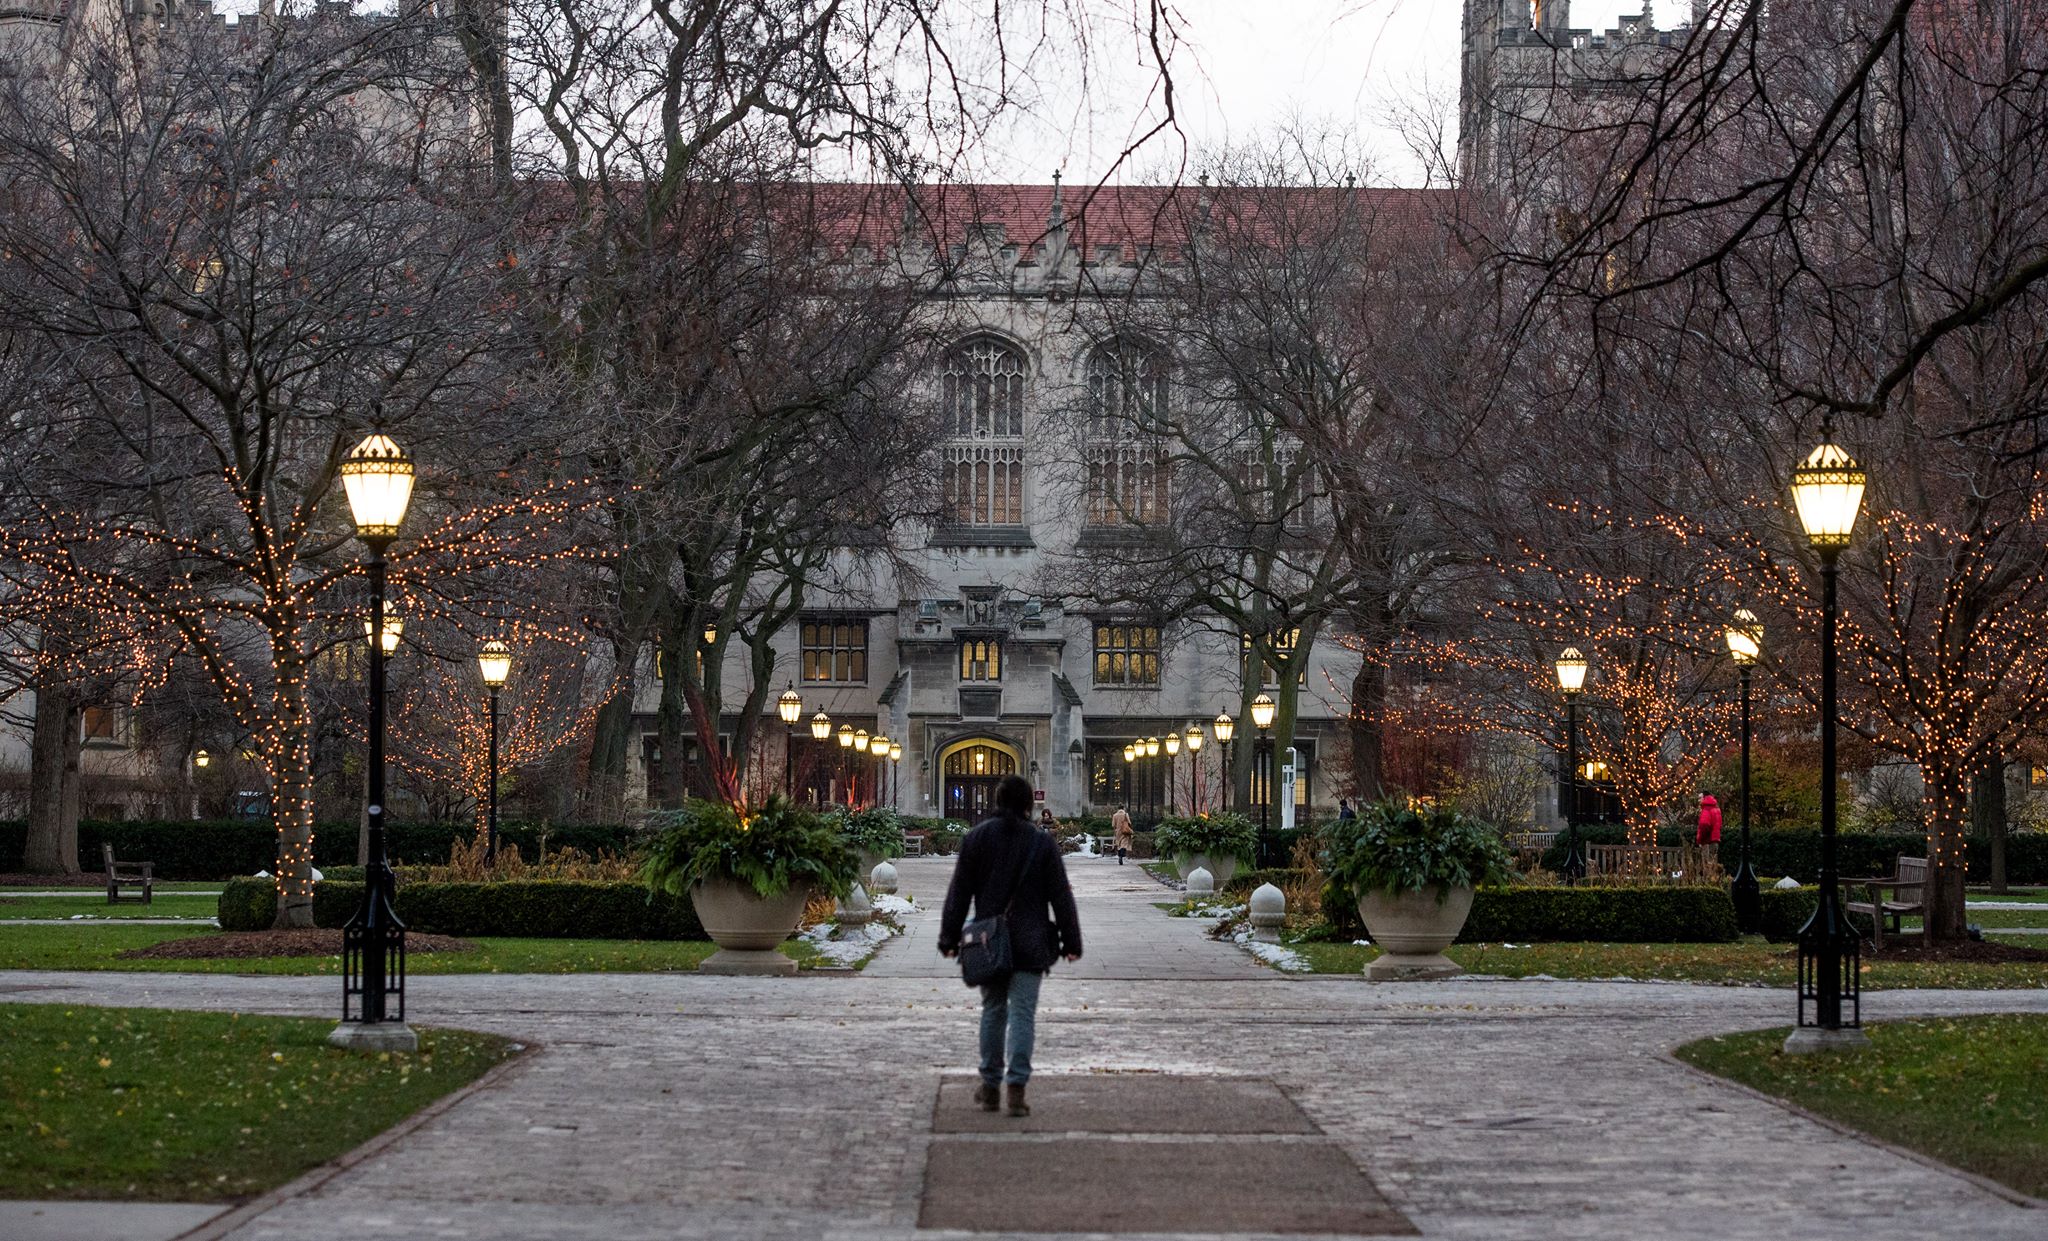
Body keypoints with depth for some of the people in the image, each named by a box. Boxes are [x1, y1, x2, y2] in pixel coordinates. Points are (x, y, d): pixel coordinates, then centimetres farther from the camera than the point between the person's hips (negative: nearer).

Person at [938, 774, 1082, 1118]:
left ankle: (990, 1087, 17)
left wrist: (949, 938, 7)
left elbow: (959, 892, 2)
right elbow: (1061, 896, -1)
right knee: (1023, 1014, -2)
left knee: (992, 1010, 14)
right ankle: (1016, 1086, -11)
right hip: (1029, 944, -2)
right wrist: (1072, 942, 5)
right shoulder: (1041, 842, -3)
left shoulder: (977, 838, 1)